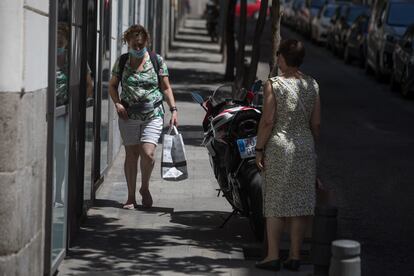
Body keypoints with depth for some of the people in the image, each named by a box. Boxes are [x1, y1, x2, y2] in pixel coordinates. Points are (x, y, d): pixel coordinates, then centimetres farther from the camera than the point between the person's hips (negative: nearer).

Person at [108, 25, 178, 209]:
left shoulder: (157, 61, 1)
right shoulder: (121, 61, 4)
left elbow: (166, 88, 6)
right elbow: (112, 85, 14)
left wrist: (173, 109, -3)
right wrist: (117, 103, -3)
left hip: (153, 115, -1)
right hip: (128, 116, 1)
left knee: (148, 154, -13)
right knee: (131, 154, 3)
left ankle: (145, 188, 13)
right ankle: (131, 196, 14)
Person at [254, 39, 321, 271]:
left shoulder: (274, 85, -9)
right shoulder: (312, 85, 3)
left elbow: (267, 121, -12)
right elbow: (316, 123, 5)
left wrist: (259, 149, -4)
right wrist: (312, 148, 16)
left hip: (279, 147, -4)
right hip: (305, 147, 4)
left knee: (275, 202, 3)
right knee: (300, 202, 7)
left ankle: (273, 256, 4)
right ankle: (295, 256, 10)